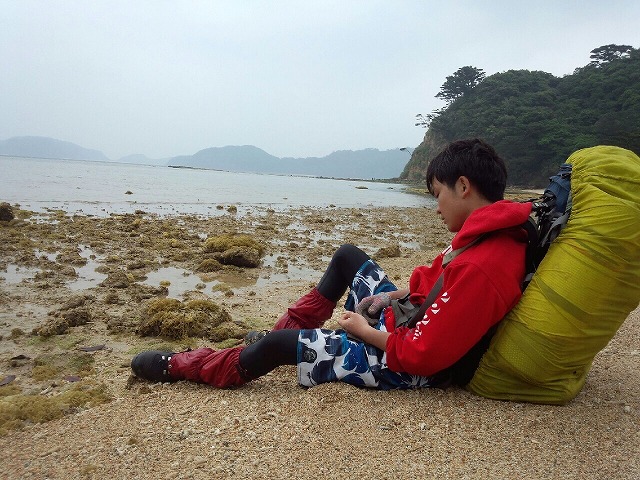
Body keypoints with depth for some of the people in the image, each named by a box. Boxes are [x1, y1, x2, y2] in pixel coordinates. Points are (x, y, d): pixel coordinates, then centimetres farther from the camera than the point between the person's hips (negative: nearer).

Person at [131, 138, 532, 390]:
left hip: (415, 367, -9)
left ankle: (176, 367, 11)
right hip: (411, 323, 9)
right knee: (348, 256, 14)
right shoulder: (491, 234, -2)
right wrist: (393, 296, 2)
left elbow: (422, 354, -29)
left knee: (279, 344, -12)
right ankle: (291, 328, 22)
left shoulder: (480, 267, -32)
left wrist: (364, 330, -14)